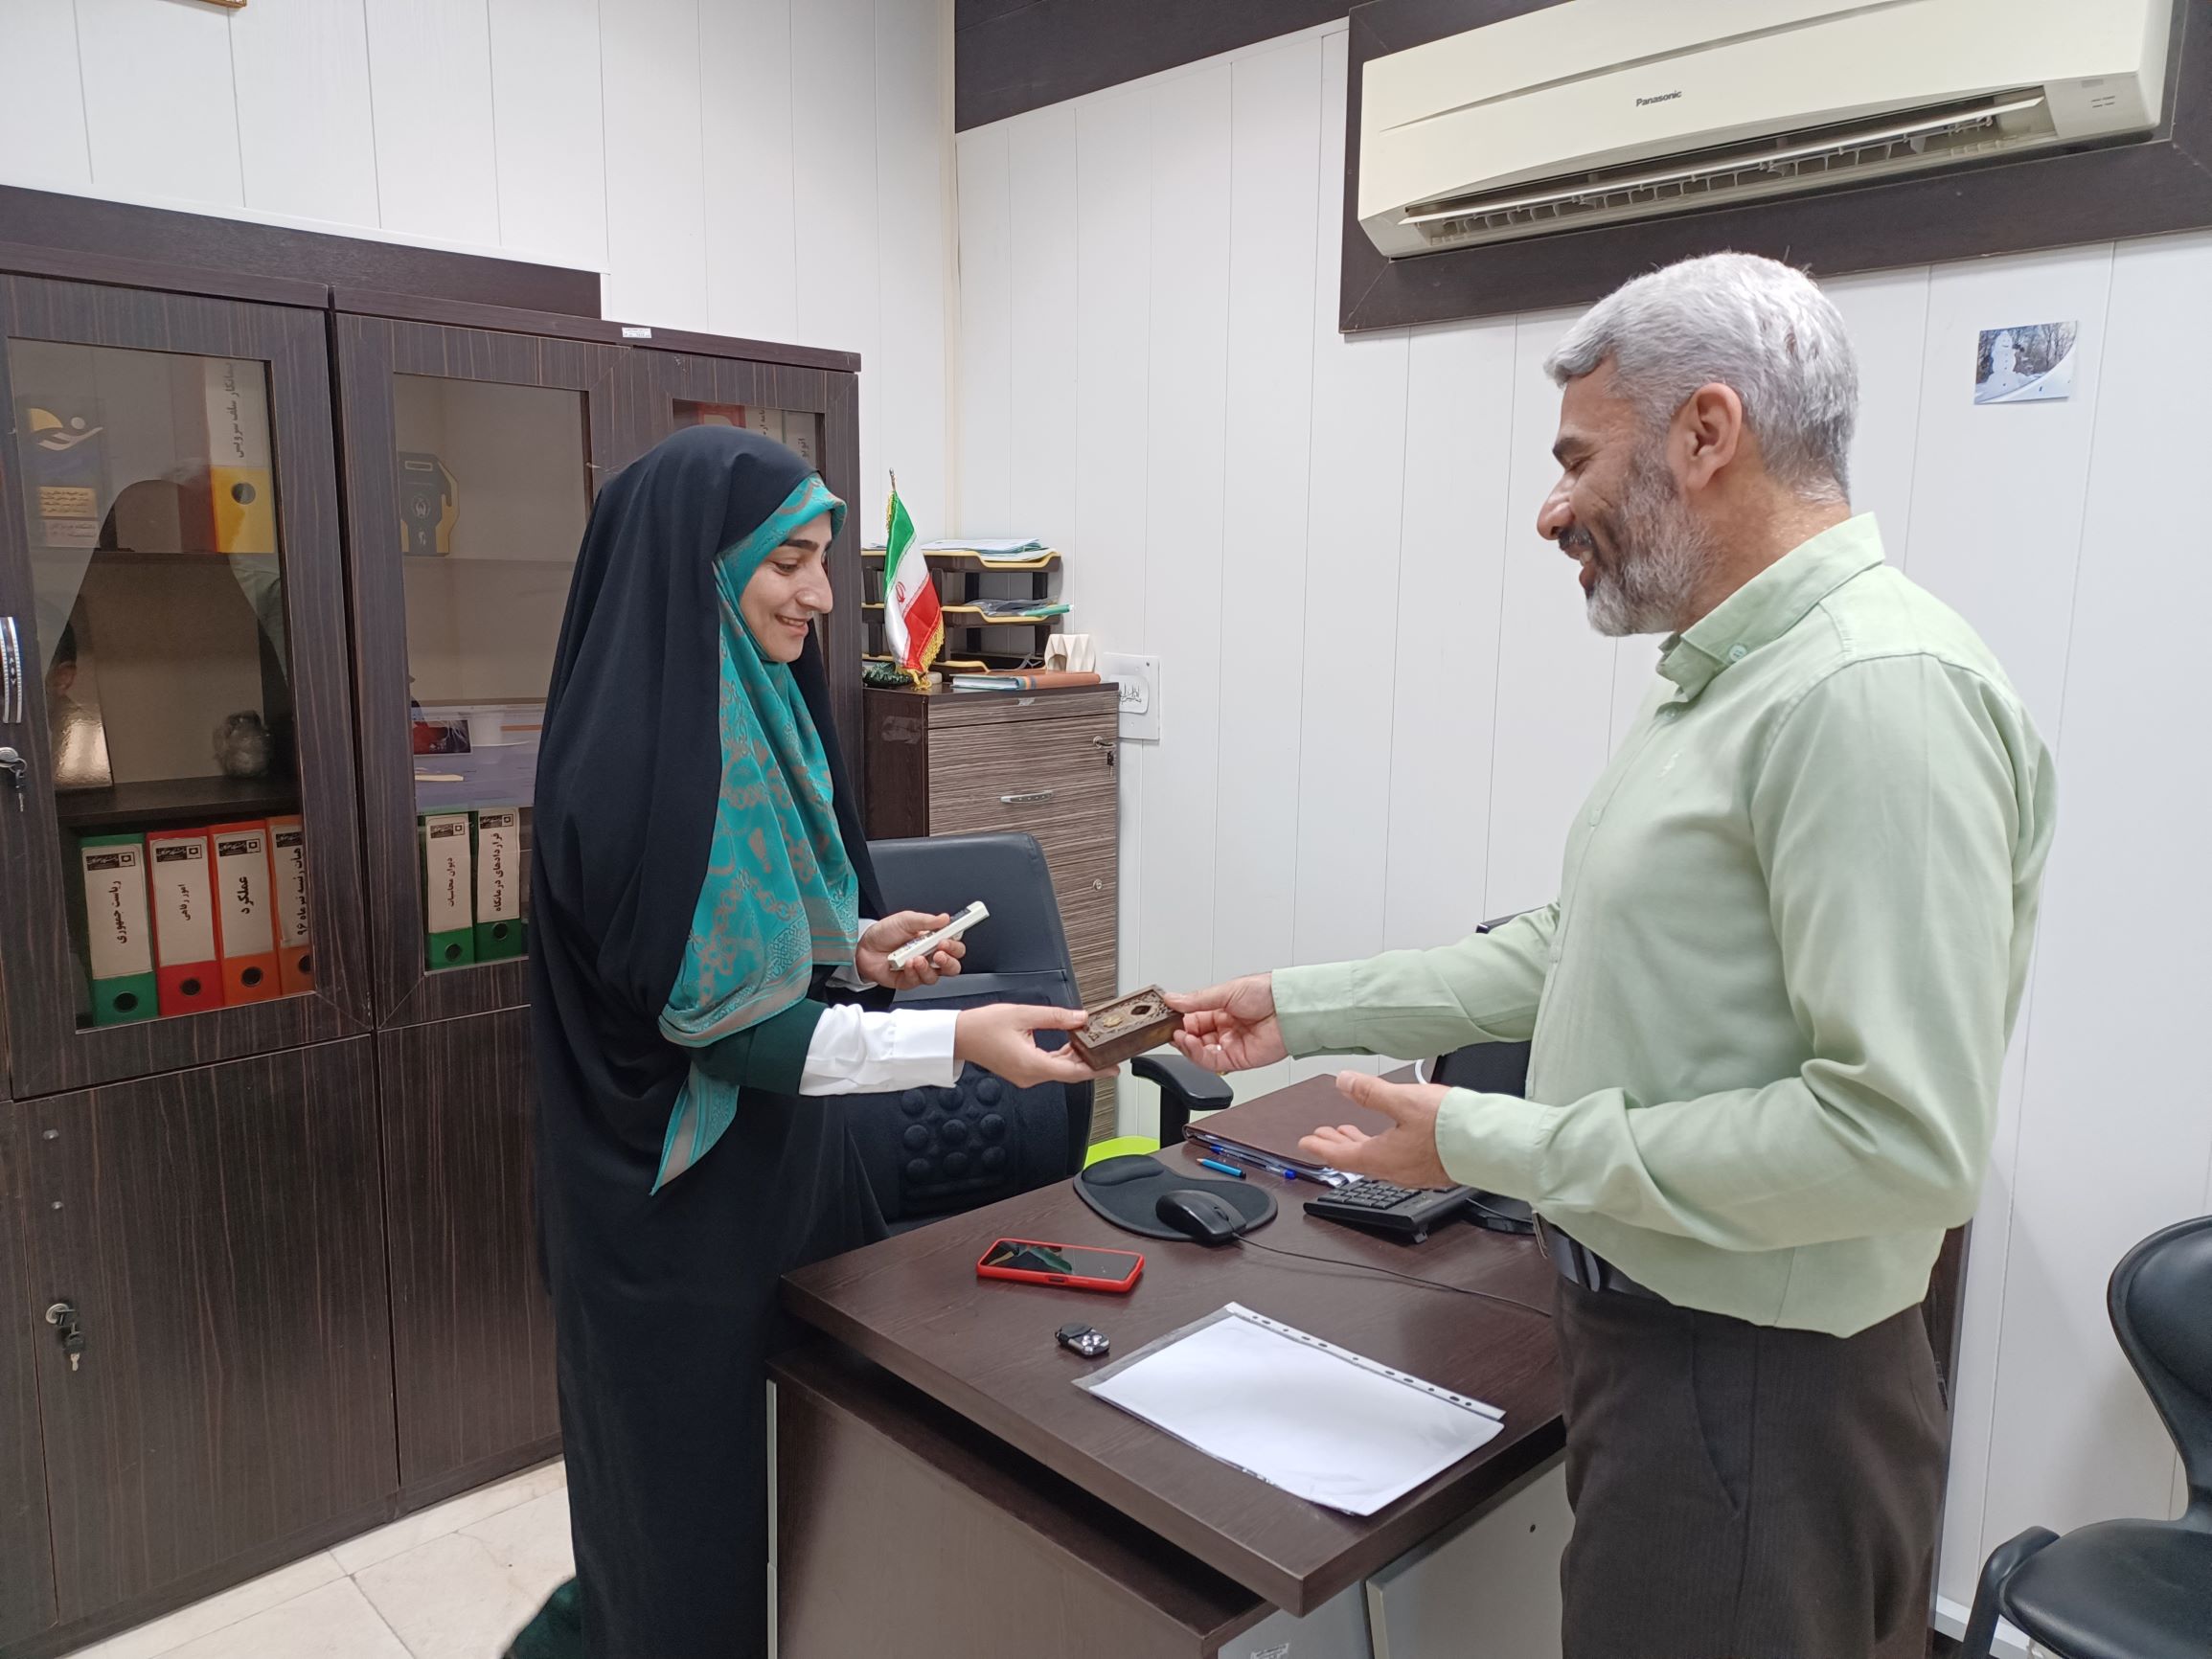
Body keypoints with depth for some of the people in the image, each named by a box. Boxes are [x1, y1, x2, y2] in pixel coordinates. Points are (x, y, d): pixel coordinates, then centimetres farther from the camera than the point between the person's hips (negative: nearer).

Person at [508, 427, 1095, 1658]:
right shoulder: (639, 753, -24)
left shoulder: (751, 712, 4)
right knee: (705, 1469, 10)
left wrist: (855, 945, -2)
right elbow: (708, 1015, -24)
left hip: (778, 1153, 9)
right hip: (687, 1188, -9)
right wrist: (956, 1043, -27)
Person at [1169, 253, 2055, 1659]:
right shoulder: (1724, 682, 10)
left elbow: (1905, 1139, -28)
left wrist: (1490, 1145, -22)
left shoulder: (1881, 691, -23)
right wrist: (1303, 1010, 9)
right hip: (1650, 1332, 9)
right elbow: (1577, 957, 13)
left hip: (1760, 1391, -9)